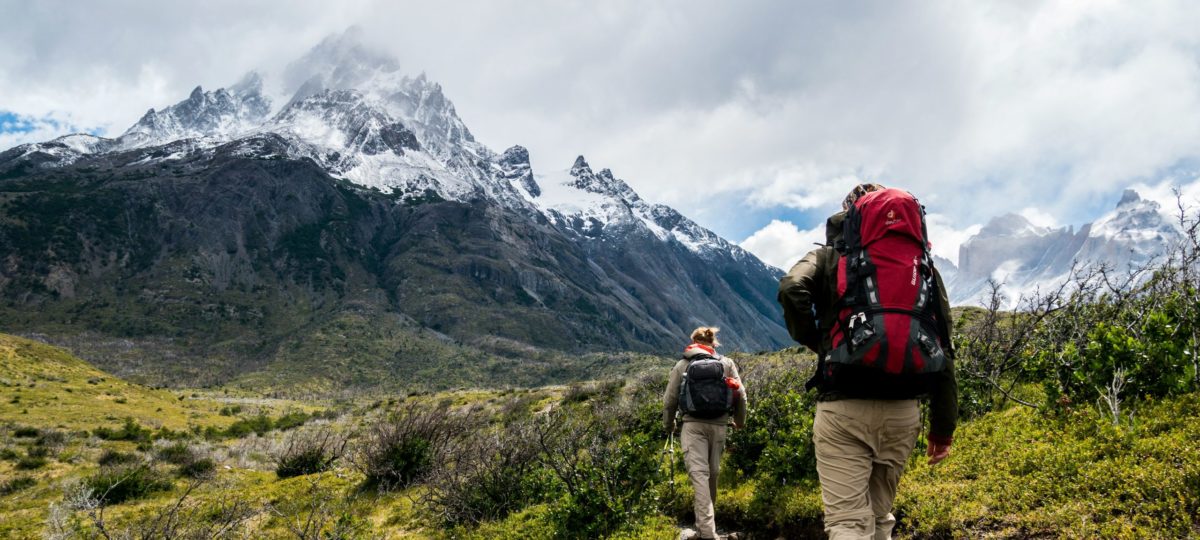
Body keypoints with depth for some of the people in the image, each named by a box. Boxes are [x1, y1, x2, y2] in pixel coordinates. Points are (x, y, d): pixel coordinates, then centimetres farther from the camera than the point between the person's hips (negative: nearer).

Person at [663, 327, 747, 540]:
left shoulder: (682, 365, 6)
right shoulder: (727, 363, 9)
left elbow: (669, 399, 7)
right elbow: (740, 395, 6)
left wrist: (668, 424, 24)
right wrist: (740, 421, 23)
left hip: (693, 425, -2)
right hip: (719, 425, 2)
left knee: (699, 474, -9)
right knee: (712, 474, 14)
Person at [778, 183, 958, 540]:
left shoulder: (830, 257, 8)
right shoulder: (924, 266, 16)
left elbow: (792, 289, -15)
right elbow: (942, 350, 11)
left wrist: (813, 341, 3)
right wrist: (943, 426, 14)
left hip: (844, 407, -4)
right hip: (902, 411, 4)